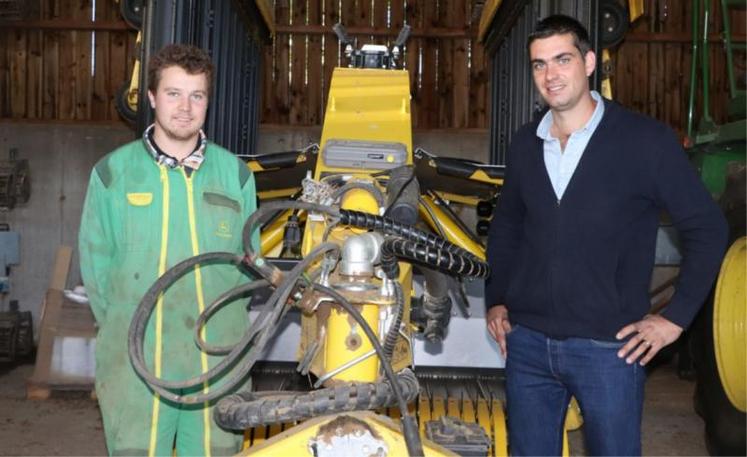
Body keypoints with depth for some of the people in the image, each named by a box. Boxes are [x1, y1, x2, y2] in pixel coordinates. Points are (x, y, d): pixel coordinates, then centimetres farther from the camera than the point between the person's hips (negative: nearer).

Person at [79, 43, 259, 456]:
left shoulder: (234, 174, 5)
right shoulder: (113, 172, 1)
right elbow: (95, 260, 5)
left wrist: (223, 321, 7)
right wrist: (122, 326, 4)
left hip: (217, 356, 2)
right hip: (134, 357, -1)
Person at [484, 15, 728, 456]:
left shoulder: (646, 140, -9)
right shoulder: (525, 143, 6)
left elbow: (707, 228, -4)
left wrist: (676, 317, -7)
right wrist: (496, 300, 11)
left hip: (608, 347, -4)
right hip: (527, 342, 4)